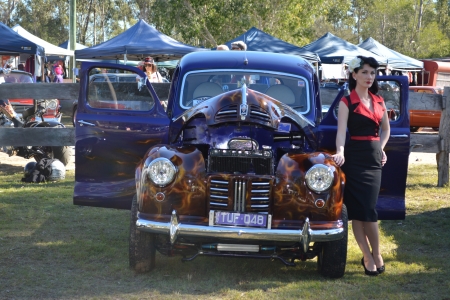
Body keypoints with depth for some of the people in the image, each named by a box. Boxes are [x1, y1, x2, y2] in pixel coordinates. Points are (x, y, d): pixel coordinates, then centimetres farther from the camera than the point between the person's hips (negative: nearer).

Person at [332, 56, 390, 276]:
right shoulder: (347, 102, -4)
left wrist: (381, 149, 9)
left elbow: (386, 129, 24)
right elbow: (341, 130, -17)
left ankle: (374, 255, 11)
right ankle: (370, 256, 2)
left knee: (368, 209, 1)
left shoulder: (378, 101, 12)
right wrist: (340, 152, -33)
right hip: (355, 158, -4)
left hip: (374, 159, 4)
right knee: (358, 210, -5)